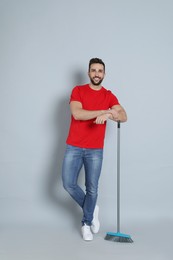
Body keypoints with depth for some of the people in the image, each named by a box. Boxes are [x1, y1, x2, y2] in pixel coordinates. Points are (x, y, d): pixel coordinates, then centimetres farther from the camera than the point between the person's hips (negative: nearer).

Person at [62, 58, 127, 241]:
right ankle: (91, 209, 24)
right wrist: (105, 110, -18)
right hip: (74, 147, 0)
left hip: (95, 150, 1)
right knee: (68, 184, -1)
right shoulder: (78, 90, 1)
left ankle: (86, 222, 24)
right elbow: (77, 114, -16)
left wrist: (108, 115, -30)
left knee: (92, 188, 3)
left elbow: (123, 116, -9)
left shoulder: (109, 96, 5)